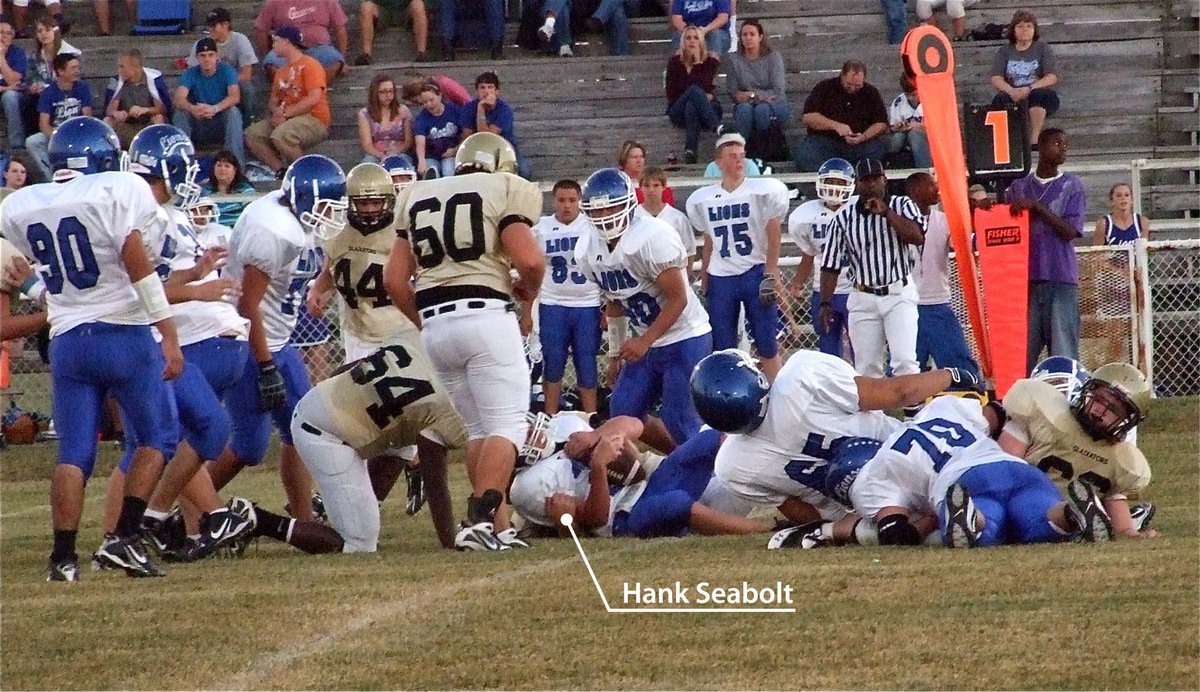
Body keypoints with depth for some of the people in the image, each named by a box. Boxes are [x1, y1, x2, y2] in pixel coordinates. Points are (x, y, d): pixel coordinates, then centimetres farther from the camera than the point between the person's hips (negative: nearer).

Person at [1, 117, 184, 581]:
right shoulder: (118, 191, -8)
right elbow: (139, 267, -12)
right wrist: (169, 336, -11)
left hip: (66, 342, 4)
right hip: (124, 334, -4)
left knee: (73, 453, 6)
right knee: (155, 437, 10)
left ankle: (63, 556, -2)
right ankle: (125, 538, -2)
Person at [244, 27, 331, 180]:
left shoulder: (309, 65, -7)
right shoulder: (281, 71, 20)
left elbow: (314, 99, -17)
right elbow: (274, 101, 18)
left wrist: (285, 113, -18)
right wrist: (277, 112, -8)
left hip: (314, 120, -8)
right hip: (286, 120, 8)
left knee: (280, 136, -35)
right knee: (252, 135, -9)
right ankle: (280, 170, -14)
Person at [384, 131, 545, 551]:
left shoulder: (418, 197, 21)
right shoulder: (506, 189, 4)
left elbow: (394, 279, 18)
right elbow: (529, 259, -10)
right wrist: (529, 290, 11)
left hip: (435, 323, 6)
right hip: (485, 313, -5)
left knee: (477, 429, 16)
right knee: (506, 426, -4)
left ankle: (497, 528, 13)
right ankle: (480, 522, -21)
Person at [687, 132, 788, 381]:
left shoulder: (763, 191, -4)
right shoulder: (703, 200, 8)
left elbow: (773, 235, -5)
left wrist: (771, 274, -11)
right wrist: (704, 281, 14)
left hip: (755, 273, -3)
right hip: (720, 278, 3)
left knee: (768, 345, -3)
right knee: (723, 348, 4)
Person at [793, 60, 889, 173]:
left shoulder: (871, 93, 9)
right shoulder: (824, 88, 4)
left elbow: (881, 124, 4)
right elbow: (807, 117, -5)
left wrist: (863, 137, -17)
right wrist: (835, 125, -18)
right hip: (825, 140, -1)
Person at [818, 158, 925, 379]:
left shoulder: (902, 206, 2)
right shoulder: (844, 217, 3)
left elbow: (918, 237, -16)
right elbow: (831, 265, 4)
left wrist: (886, 212, -18)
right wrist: (825, 303, -3)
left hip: (899, 295, -2)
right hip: (864, 300, 2)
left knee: (905, 361, -13)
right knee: (866, 368, 4)